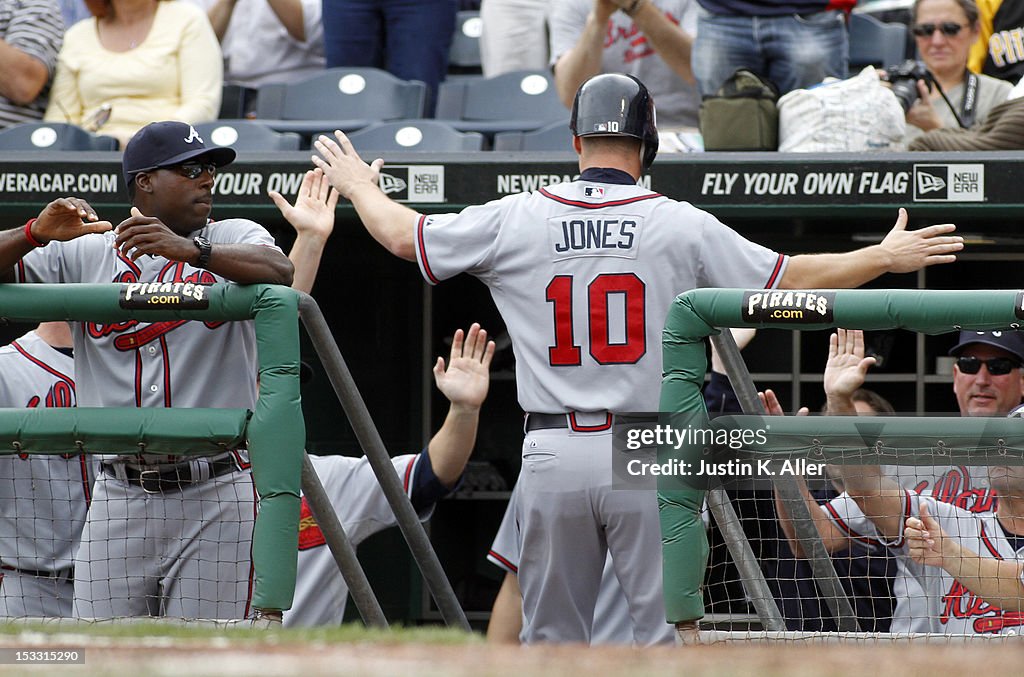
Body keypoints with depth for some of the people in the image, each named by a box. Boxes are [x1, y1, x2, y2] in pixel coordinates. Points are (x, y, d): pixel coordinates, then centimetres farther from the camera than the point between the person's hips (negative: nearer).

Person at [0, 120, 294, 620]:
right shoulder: (84, 254, 11)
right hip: (120, 498, 2)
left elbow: (279, 271, -16)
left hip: (215, 493, -2)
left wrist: (192, 250, -32)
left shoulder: (233, 240, 6)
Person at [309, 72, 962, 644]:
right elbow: (792, 279, 1)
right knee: (670, 635, 0)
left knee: (552, 640, 8)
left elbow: (403, 234, 12)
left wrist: (360, 186, 32)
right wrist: (886, 257, 14)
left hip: (553, 455, 2)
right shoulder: (682, 226, -3)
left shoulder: (516, 220, 1)